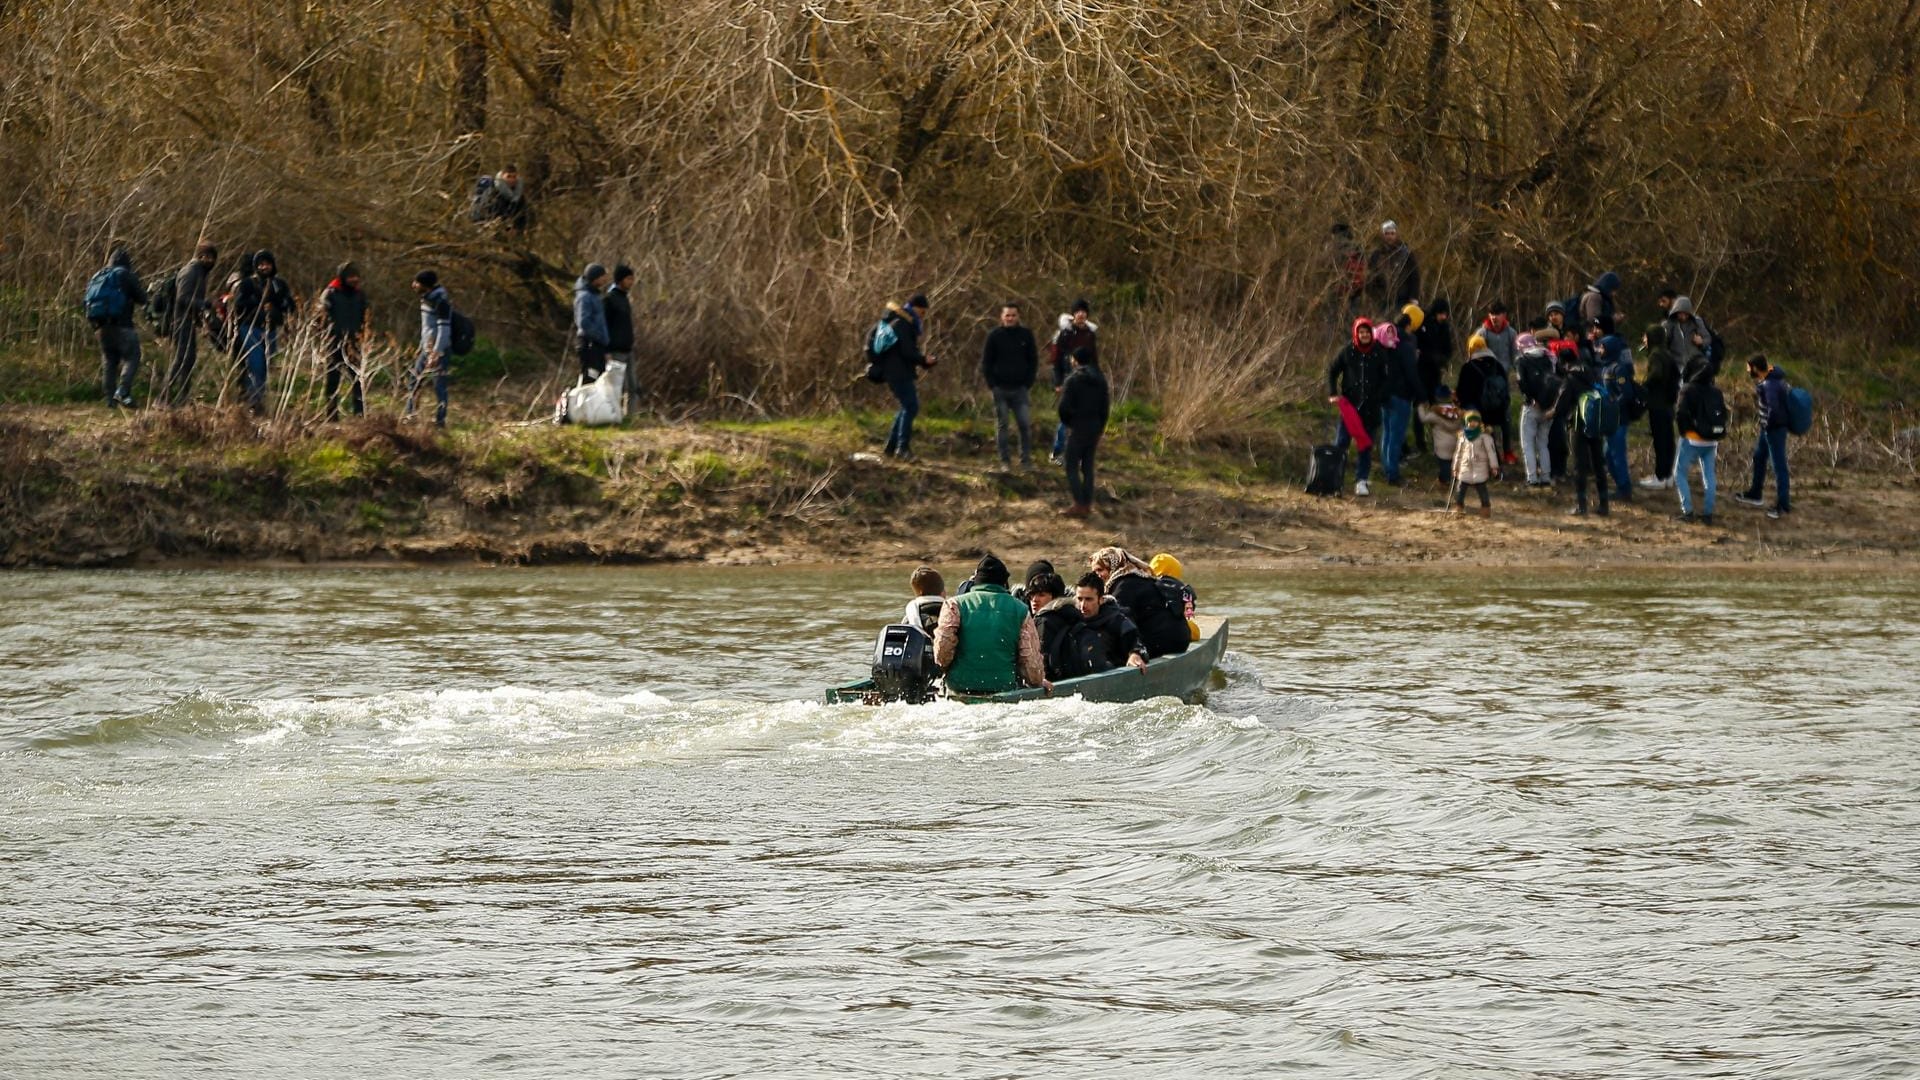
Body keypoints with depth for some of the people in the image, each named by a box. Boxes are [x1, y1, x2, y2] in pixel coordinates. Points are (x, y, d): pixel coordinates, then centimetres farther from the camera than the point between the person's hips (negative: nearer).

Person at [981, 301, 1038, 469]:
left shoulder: (1026, 335, 5)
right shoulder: (994, 335, 0)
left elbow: (1033, 361, 10)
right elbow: (986, 362, 4)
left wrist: (1029, 383, 1)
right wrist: (991, 385, -4)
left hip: (1021, 390, 1)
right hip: (1000, 389, -1)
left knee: (1026, 424, -4)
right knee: (1001, 425, 3)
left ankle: (1026, 460, 3)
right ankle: (1005, 460, 10)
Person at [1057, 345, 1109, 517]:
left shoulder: (1073, 381, -13)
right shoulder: (1100, 380, 6)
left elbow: (1063, 408, -15)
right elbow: (1105, 408, 9)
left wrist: (1067, 424, 4)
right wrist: (1100, 431, 15)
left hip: (1077, 429, -6)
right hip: (1095, 428, 6)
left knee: (1072, 467, 0)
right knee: (1088, 466, 12)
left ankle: (1078, 505, -7)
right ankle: (1087, 504, 13)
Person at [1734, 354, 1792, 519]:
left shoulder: (1769, 385, -28)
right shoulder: (1770, 377, 2)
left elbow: (1773, 409, -36)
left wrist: (1767, 424, -21)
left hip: (1774, 429, -11)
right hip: (1768, 427, 11)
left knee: (1779, 465, -1)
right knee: (1759, 458, 25)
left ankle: (1783, 505, 7)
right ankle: (1755, 494, 42)